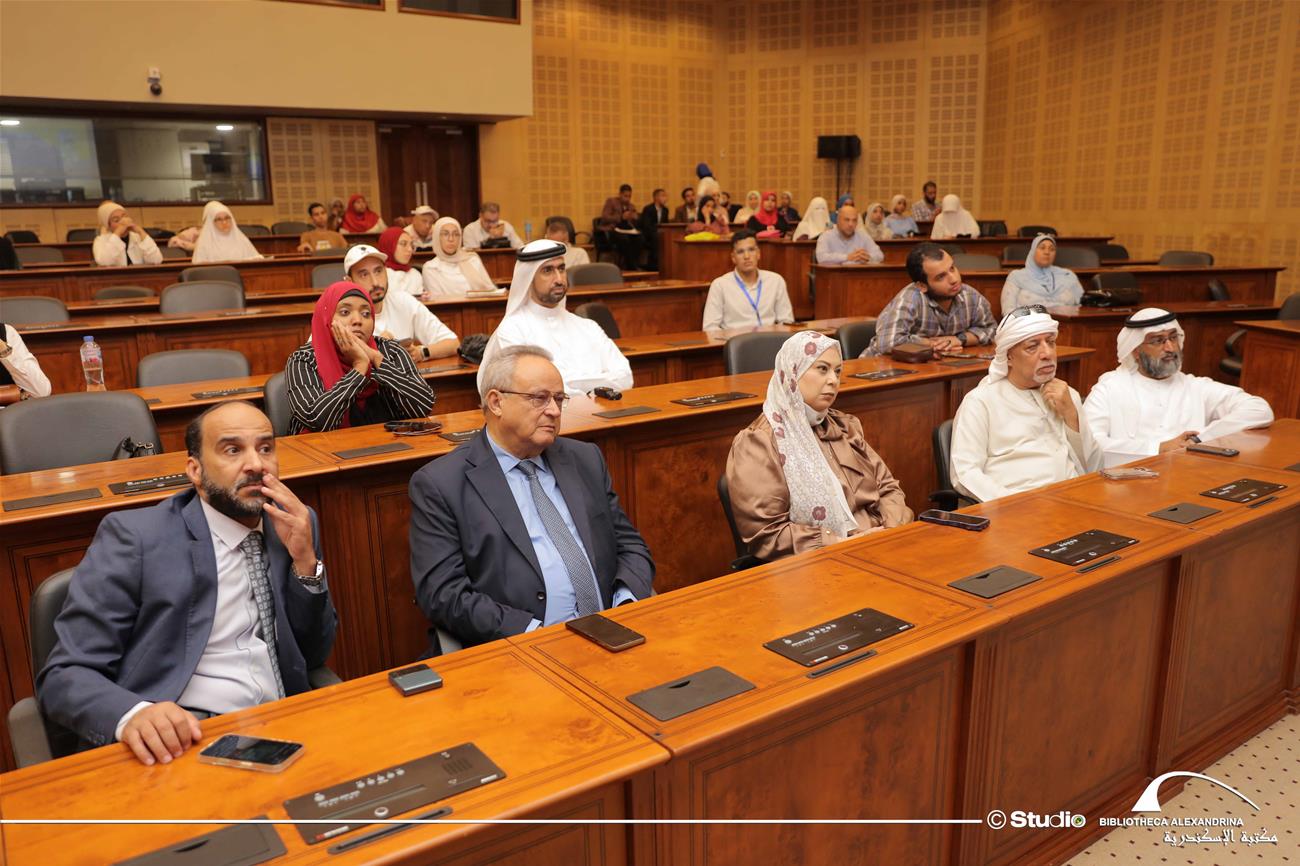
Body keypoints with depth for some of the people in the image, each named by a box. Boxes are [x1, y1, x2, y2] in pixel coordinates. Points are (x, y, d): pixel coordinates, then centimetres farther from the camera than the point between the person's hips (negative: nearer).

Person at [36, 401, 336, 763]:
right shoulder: (134, 536, -4)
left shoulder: (293, 525, 11)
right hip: (181, 739, -2)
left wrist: (305, 560, -3)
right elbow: (64, 674, -6)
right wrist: (133, 715, -28)